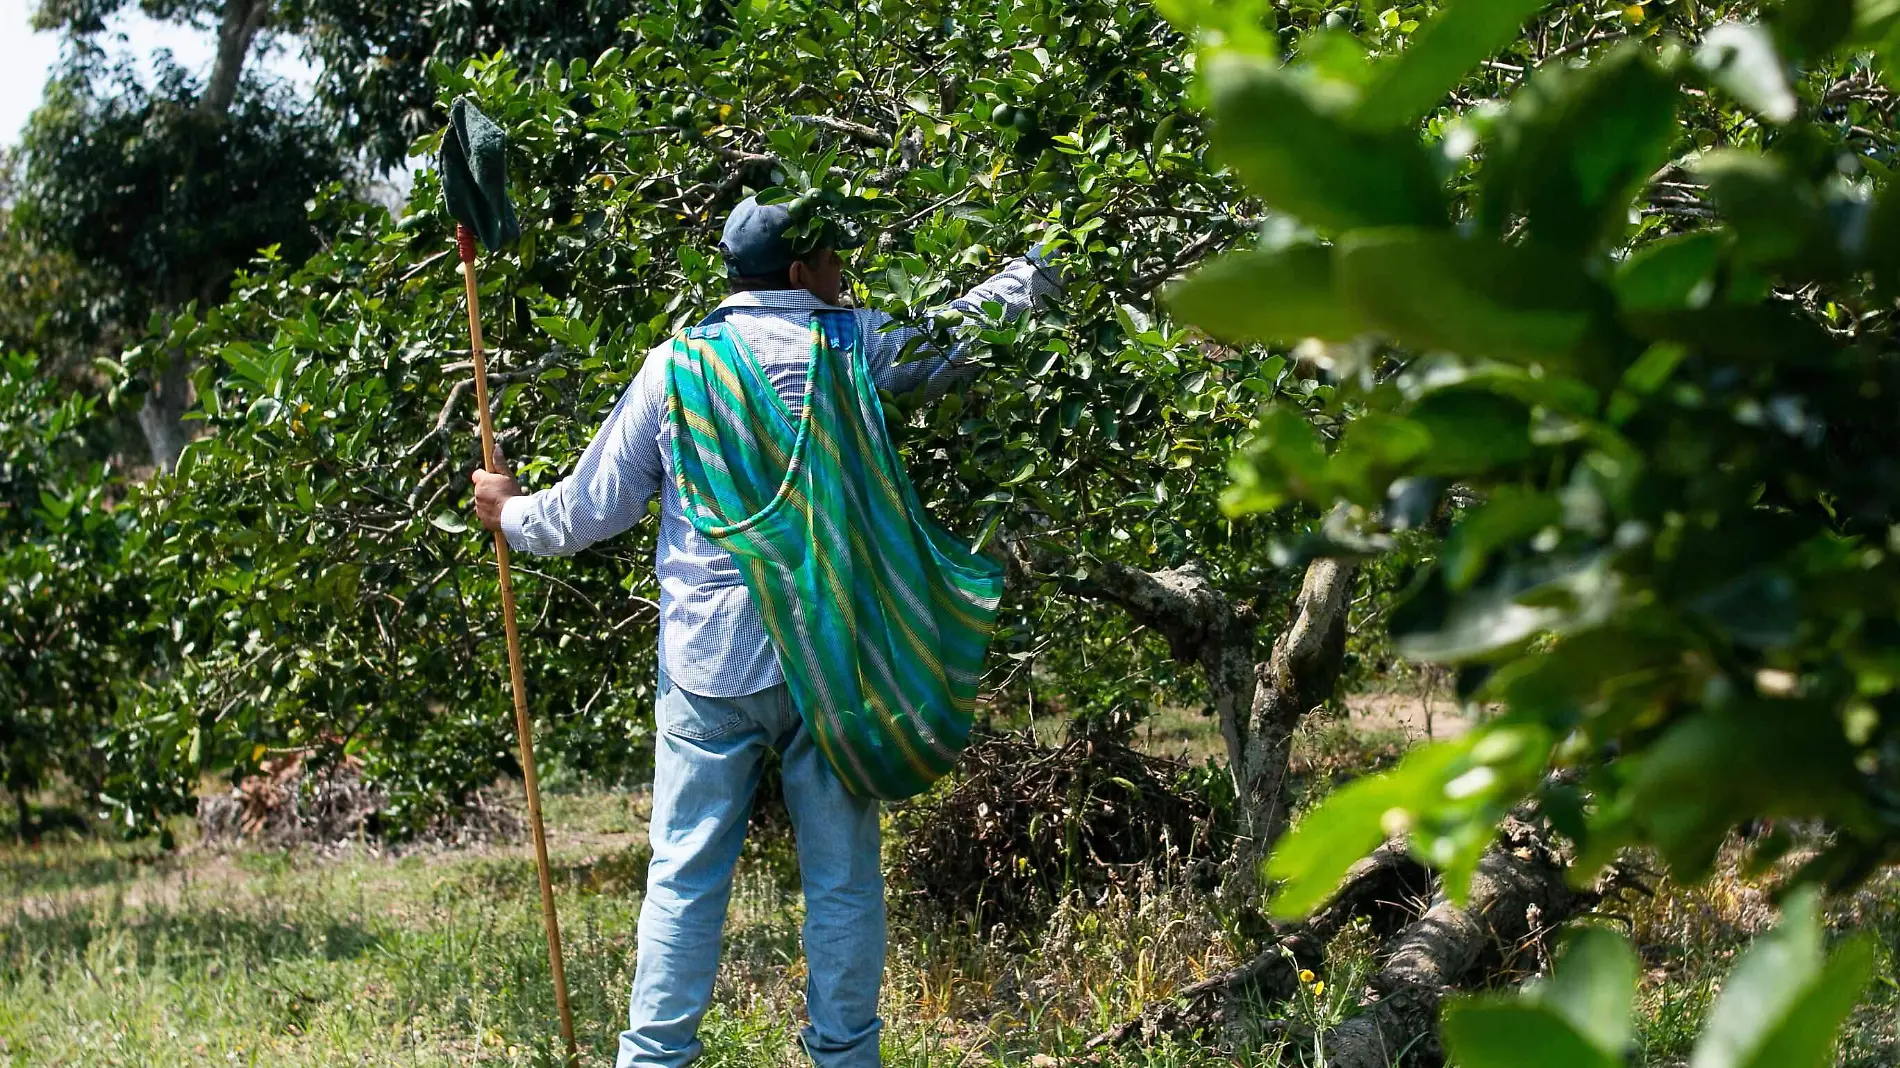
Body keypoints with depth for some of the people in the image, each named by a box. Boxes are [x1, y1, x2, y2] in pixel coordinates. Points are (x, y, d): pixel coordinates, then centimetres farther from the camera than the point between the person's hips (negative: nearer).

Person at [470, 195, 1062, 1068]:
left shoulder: (673, 363, 2)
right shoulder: (853, 345, -1)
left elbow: (595, 510, 7)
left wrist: (511, 515, 26)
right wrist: (1033, 273, 33)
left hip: (705, 660, 1)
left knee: (684, 876, 7)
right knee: (843, 880, 7)